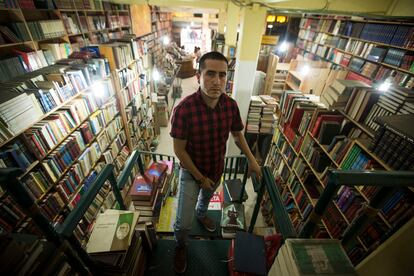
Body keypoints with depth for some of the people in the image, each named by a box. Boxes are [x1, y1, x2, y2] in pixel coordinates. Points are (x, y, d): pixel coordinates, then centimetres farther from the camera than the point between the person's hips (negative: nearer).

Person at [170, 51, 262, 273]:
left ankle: (201, 214, 68)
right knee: (184, 222, 5)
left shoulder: (231, 105, -17)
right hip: (191, 171, -4)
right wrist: (200, 177, -15)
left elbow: (238, 134, 1)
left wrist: (252, 160, 0)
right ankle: (180, 246, 42)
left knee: (206, 197, 33)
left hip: (217, 168, 4)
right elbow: (179, 150, -21)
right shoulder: (184, 109, -31)